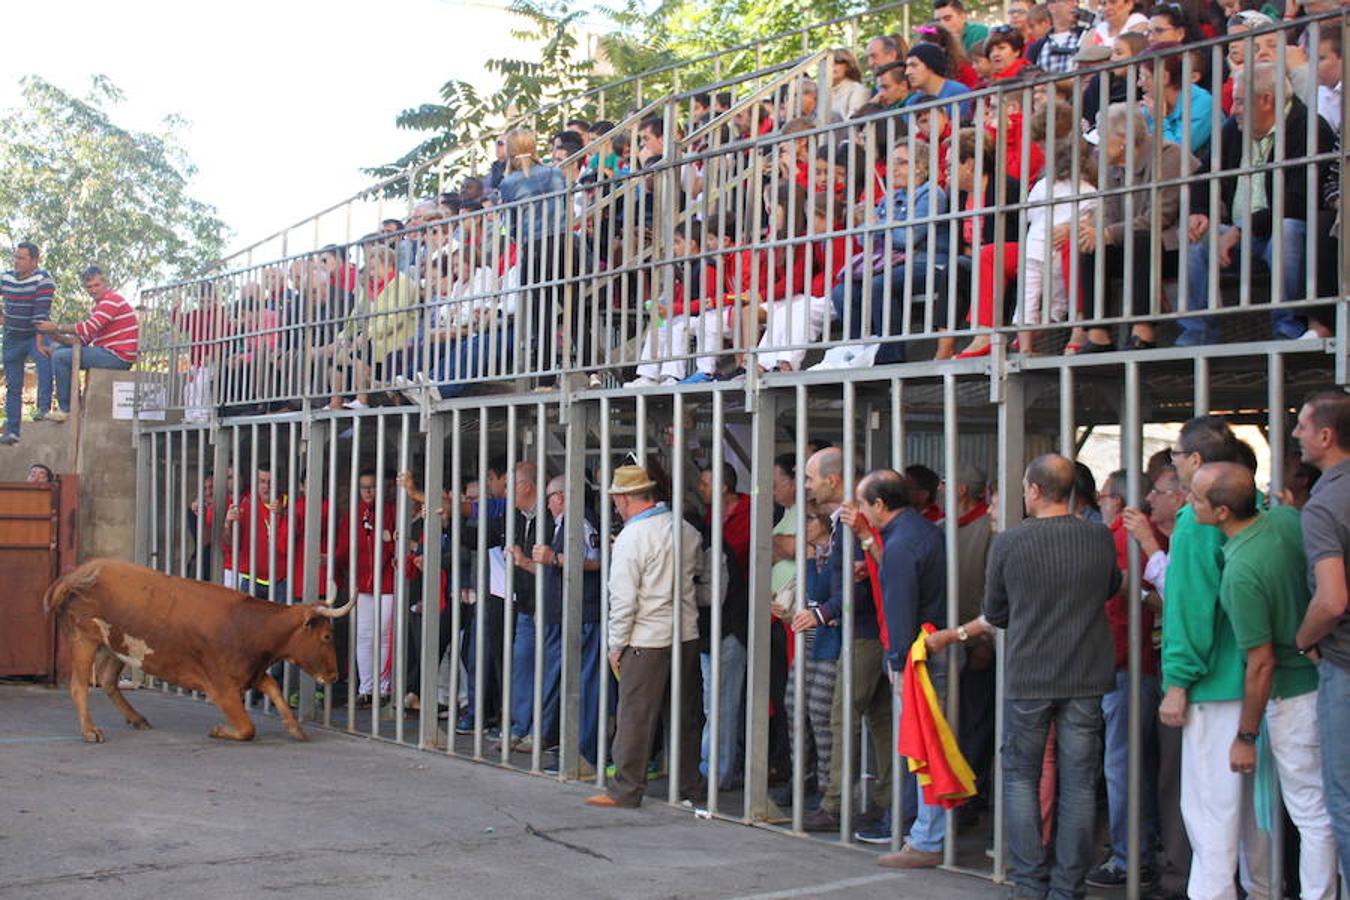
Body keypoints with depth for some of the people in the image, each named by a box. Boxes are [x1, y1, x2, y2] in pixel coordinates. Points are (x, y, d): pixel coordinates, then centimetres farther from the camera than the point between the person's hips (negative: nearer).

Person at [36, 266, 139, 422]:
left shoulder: (112, 301, -11)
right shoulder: (97, 307, 22)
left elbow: (89, 328, -22)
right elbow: (83, 339, 17)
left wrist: (57, 327, -12)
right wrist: (57, 337, 1)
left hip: (118, 356, -11)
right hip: (108, 353, 11)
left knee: (60, 357, -15)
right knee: (60, 351, 19)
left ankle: (65, 409, -9)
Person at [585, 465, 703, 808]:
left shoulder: (630, 539, -14)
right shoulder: (685, 529, 4)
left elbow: (623, 600, -14)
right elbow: (698, 567, 24)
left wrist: (616, 646, -6)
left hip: (648, 640, -6)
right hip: (687, 635, 7)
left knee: (635, 716, -1)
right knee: (684, 713, 15)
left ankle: (626, 790, 2)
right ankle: (689, 783, 23)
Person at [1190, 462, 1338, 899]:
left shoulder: (1241, 572, -28)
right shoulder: (1287, 518, -7)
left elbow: (1262, 663, -23)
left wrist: (1246, 738, -14)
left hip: (1296, 696, -8)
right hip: (1330, 677, 8)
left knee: (1313, 814, 5)